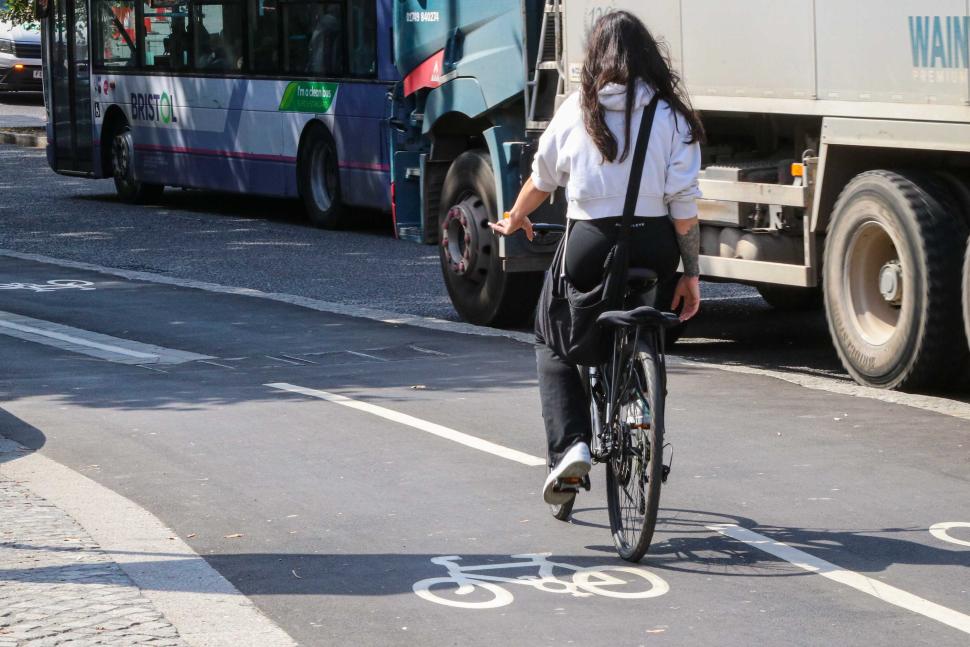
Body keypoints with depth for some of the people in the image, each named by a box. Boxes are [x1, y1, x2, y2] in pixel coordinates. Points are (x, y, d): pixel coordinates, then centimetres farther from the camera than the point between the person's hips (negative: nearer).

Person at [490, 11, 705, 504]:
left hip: (589, 244, -1)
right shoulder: (670, 115, -2)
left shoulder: (577, 110, 1)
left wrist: (514, 220, 32)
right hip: (654, 246, 1)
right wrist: (691, 273, 0)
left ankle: (570, 446, -1)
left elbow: (542, 179, 13)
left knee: (554, 344, 17)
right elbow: (683, 202, -6)